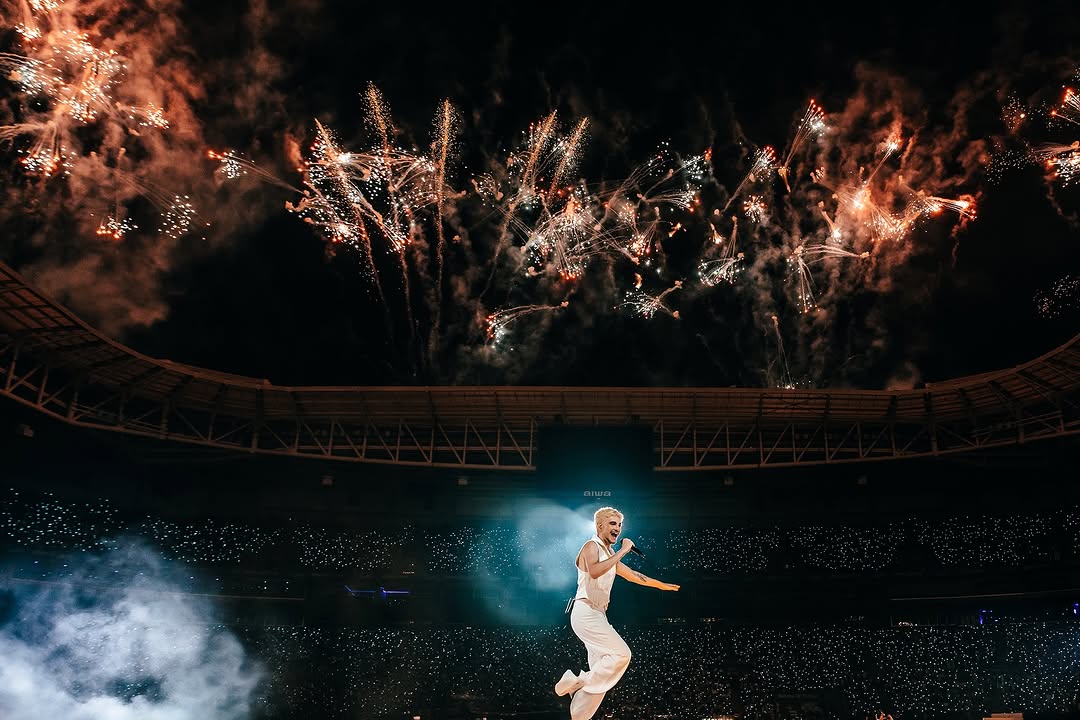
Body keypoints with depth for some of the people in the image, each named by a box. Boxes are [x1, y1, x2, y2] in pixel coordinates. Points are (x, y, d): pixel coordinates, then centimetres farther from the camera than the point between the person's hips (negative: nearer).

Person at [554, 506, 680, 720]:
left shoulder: (610, 553, 20)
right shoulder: (591, 546, -8)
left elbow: (632, 574, 34)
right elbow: (594, 571, -30)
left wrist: (661, 584, 39)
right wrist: (622, 552, -24)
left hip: (598, 614, 9)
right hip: (586, 612, -9)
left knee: (600, 675, 6)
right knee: (621, 653, -18)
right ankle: (578, 682, -9)